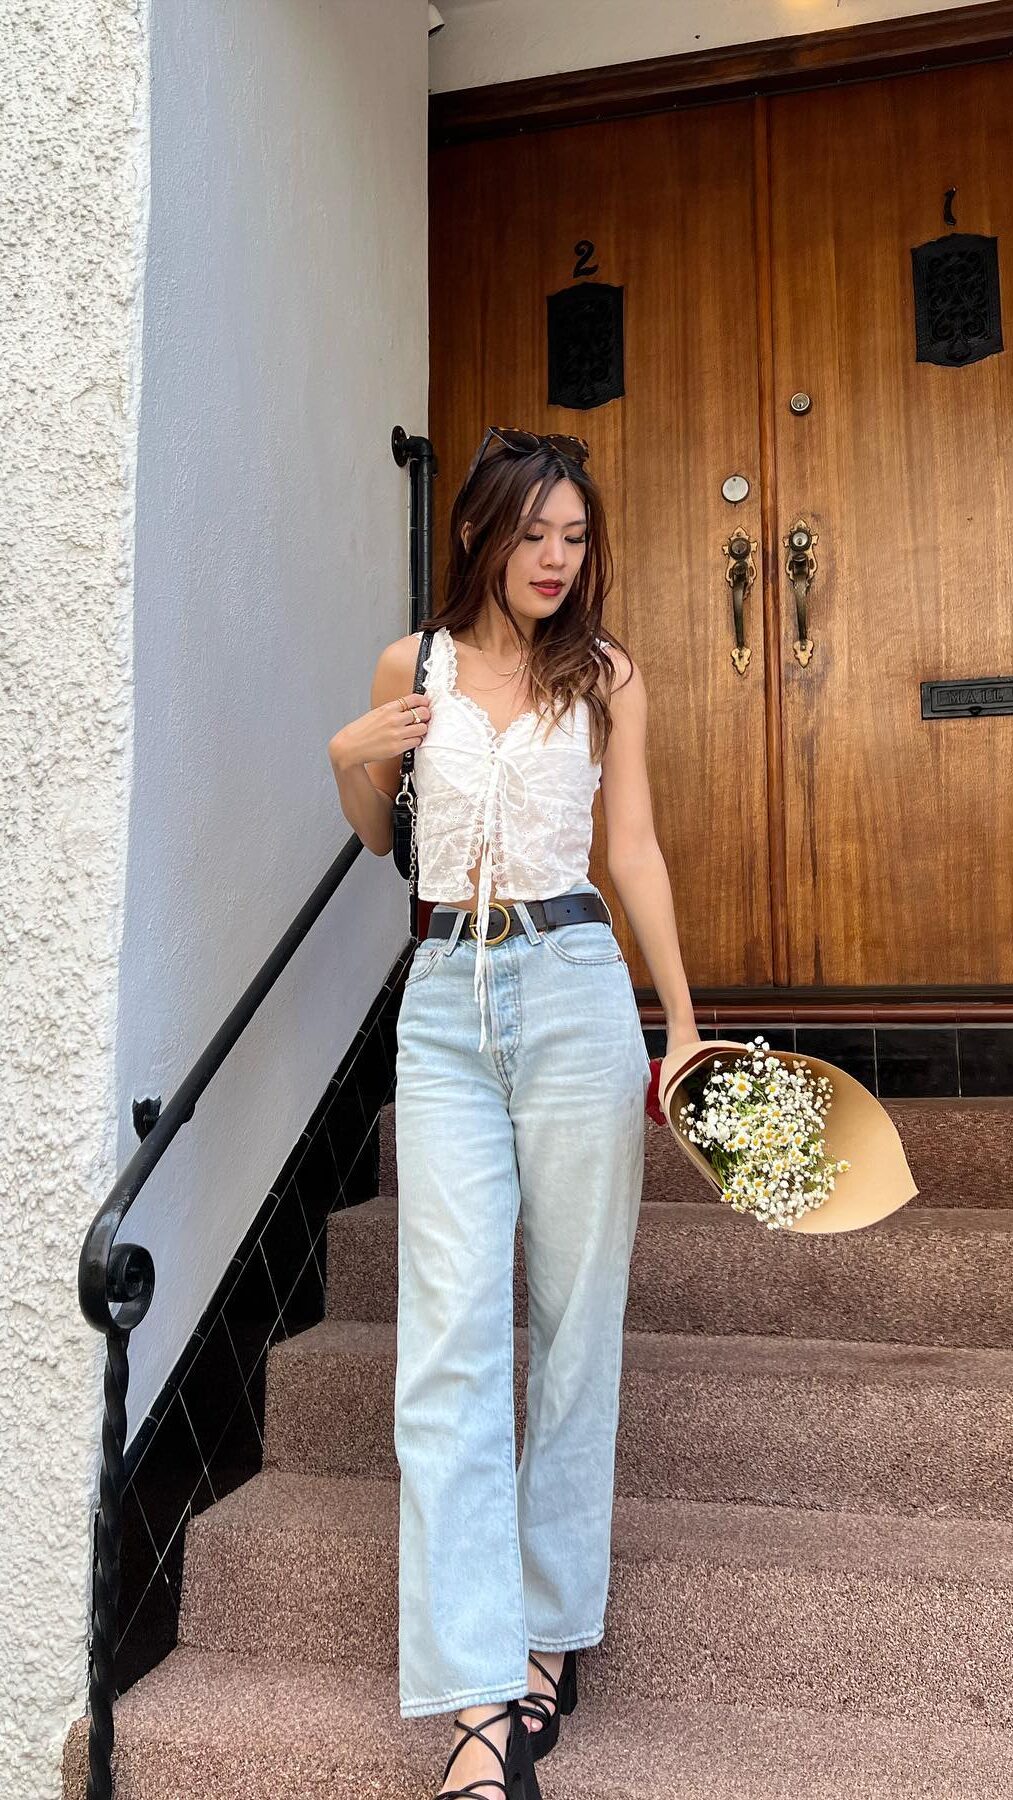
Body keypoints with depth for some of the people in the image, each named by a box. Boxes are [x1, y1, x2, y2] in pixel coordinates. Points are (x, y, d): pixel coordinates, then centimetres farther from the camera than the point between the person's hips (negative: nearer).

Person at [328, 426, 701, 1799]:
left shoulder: (607, 675, 9)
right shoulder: (411, 666, 11)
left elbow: (635, 846, 7)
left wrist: (684, 1020, 1)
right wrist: (352, 759, 0)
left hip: (575, 989, 0)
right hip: (447, 999, 1)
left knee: (575, 1322, 4)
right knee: (451, 1338, -7)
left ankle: (550, 1624, 21)